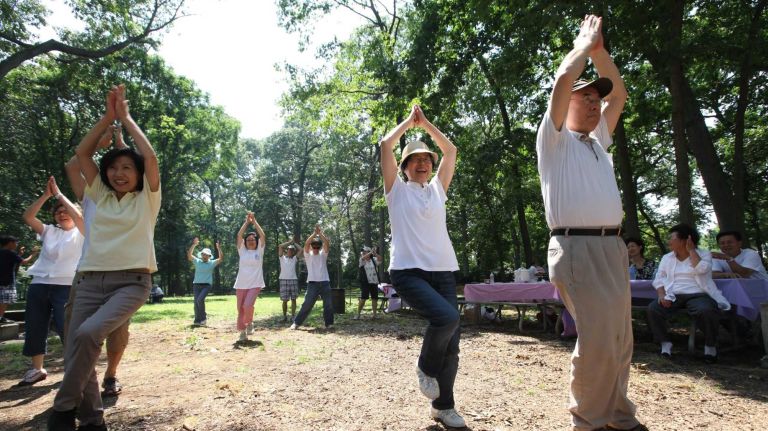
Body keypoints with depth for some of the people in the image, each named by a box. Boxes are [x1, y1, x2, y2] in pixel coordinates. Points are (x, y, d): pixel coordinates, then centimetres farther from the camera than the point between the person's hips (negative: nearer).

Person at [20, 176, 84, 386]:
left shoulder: (80, 233, 4)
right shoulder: (49, 231, 16)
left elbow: (78, 215, -15)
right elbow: (27, 217, 5)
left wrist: (58, 193, -7)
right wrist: (46, 195, -1)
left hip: (66, 286, -5)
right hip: (39, 285, 5)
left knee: (66, 329, -7)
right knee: (34, 328, 9)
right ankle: (37, 369, 25)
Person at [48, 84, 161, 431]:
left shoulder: (147, 199, 5)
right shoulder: (101, 196, 16)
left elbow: (150, 157, -7)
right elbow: (82, 153, 14)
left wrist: (126, 118, 4)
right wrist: (108, 116, 8)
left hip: (132, 281, -5)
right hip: (90, 280, 5)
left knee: (88, 334, -27)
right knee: (75, 351, -3)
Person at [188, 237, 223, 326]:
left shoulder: (212, 263, 4)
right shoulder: (197, 261, 9)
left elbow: (221, 258, -7)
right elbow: (189, 254, 0)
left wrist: (219, 248, -17)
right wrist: (194, 245, -9)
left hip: (207, 285, -3)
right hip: (196, 284, 3)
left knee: (200, 299, -21)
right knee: (196, 302, 0)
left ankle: (203, 317, -4)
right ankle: (198, 320, 10)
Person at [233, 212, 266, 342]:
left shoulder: (259, 251, 5)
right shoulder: (242, 251, 8)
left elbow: (263, 236, -6)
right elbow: (239, 235, -2)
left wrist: (254, 221, -5)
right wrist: (247, 221, -4)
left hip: (255, 284, -2)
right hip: (241, 284, 3)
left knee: (248, 305, -20)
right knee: (240, 309, 4)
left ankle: (250, 323, 8)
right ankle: (242, 331, 20)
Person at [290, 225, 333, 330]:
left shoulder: (323, 254, 10)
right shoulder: (308, 255, 6)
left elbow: (327, 244, -7)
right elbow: (306, 244, -13)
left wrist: (320, 233, -17)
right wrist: (314, 233, -20)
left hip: (325, 283, 2)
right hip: (313, 283, -2)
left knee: (328, 305, 3)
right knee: (307, 304, -4)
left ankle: (329, 324, 15)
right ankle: (296, 323, 4)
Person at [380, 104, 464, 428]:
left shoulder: (437, 189, 19)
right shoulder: (397, 190, 8)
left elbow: (450, 150, 22)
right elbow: (385, 144, 2)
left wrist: (425, 123, 25)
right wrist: (409, 121, 16)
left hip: (443, 271, 5)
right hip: (408, 271, -5)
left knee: (451, 346, 2)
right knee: (446, 317, -28)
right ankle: (425, 368, 1)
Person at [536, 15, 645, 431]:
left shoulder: (598, 140, 25)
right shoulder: (555, 140, 4)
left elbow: (619, 93, 28)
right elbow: (564, 79, -6)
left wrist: (599, 50, 24)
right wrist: (584, 45, 11)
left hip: (613, 247, 8)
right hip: (577, 249, -8)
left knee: (619, 340, 10)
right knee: (597, 340, -11)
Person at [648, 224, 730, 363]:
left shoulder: (703, 254, 5)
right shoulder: (667, 258, 15)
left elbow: (701, 269, -18)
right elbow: (659, 279, 9)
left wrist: (691, 250, -7)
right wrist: (662, 295, -10)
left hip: (698, 295, -3)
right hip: (674, 297, 3)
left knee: (707, 311, -36)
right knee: (652, 308, -25)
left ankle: (710, 346, -9)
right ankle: (665, 343, -11)